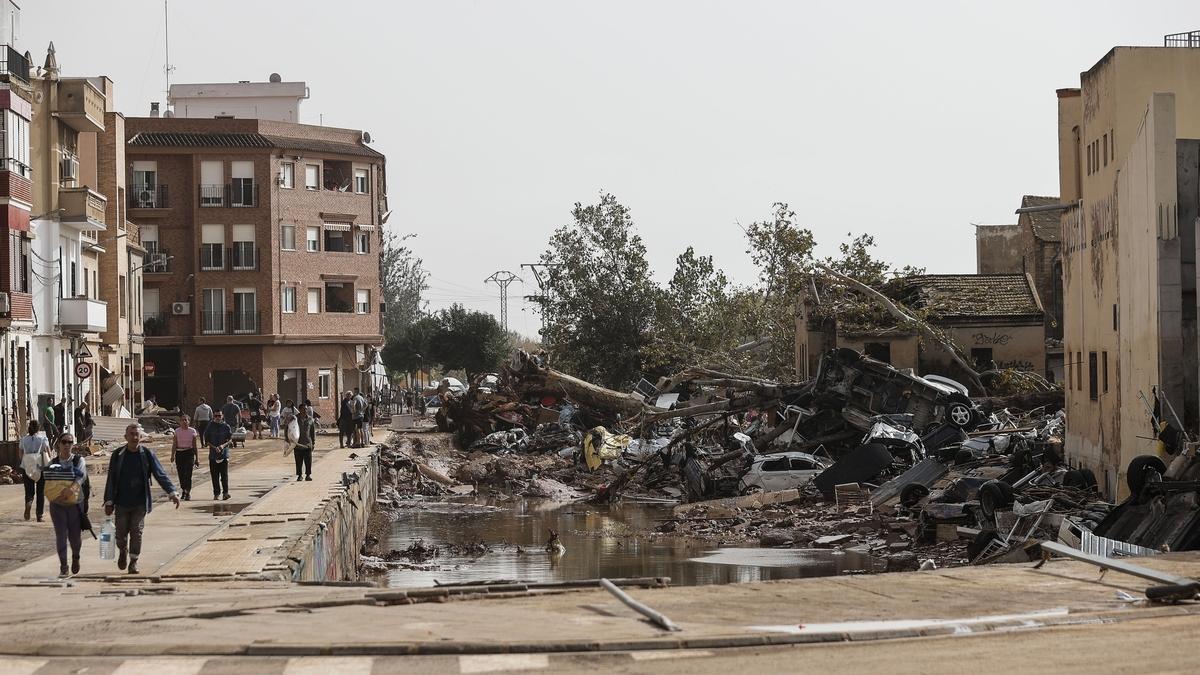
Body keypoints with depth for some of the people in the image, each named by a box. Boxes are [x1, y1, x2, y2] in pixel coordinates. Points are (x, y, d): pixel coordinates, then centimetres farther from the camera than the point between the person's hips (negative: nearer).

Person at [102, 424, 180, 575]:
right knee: (121, 532, 6)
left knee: (136, 532, -3)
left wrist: (172, 492, -14)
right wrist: (109, 501, 0)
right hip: (121, 503, 1)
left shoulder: (147, 454, -2)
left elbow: (160, 474, -4)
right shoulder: (118, 455, 0)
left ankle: (134, 561, 10)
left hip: (140, 503, -1)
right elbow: (111, 479, 3)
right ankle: (123, 552, 36)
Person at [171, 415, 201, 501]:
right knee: (181, 474, 6)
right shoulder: (177, 431, 5)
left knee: (188, 474, -11)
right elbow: (174, 445, 3)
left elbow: (195, 446, 6)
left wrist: (197, 458, 5)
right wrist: (172, 455, -9)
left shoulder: (192, 431, 3)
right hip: (179, 453, 2)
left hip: (189, 453, -2)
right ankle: (184, 491, 24)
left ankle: (188, 493, -5)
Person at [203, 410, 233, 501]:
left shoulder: (226, 427, 4)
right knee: (215, 475, 3)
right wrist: (214, 447, -13)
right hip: (213, 454, 1)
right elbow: (206, 441, 3)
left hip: (224, 453, -1)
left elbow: (230, 439, 4)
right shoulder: (210, 427, 4)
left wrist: (223, 445, -16)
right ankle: (216, 494, 9)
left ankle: (225, 493, -5)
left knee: (224, 474, -7)